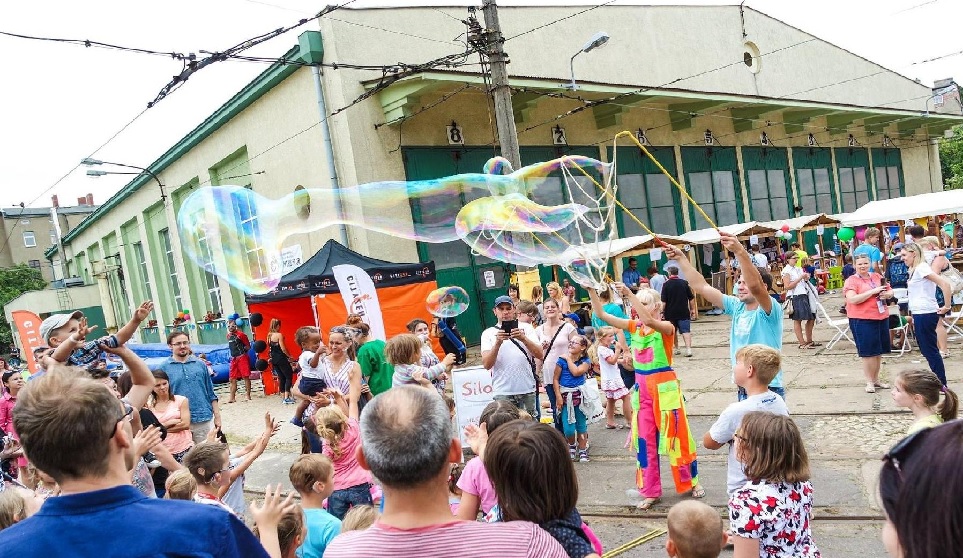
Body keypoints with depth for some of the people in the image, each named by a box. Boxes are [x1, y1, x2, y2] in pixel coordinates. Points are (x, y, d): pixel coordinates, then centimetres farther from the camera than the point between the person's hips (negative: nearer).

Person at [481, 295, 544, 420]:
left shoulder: (526, 328, 6)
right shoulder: (488, 333, 4)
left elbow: (539, 355, -5)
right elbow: (487, 364, -8)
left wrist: (524, 339, -21)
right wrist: (498, 343, -22)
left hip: (527, 389, 1)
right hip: (503, 392, -1)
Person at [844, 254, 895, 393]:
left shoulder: (877, 277, 11)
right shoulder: (851, 281, -7)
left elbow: (890, 291, 18)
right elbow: (852, 299, -20)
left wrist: (886, 294, -6)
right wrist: (873, 291, -20)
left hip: (882, 318, 6)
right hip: (862, 320, -6)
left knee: (879, 351, 13)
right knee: (869, 352, -2)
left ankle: (876, 379, 26)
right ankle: (869, 382, 9)